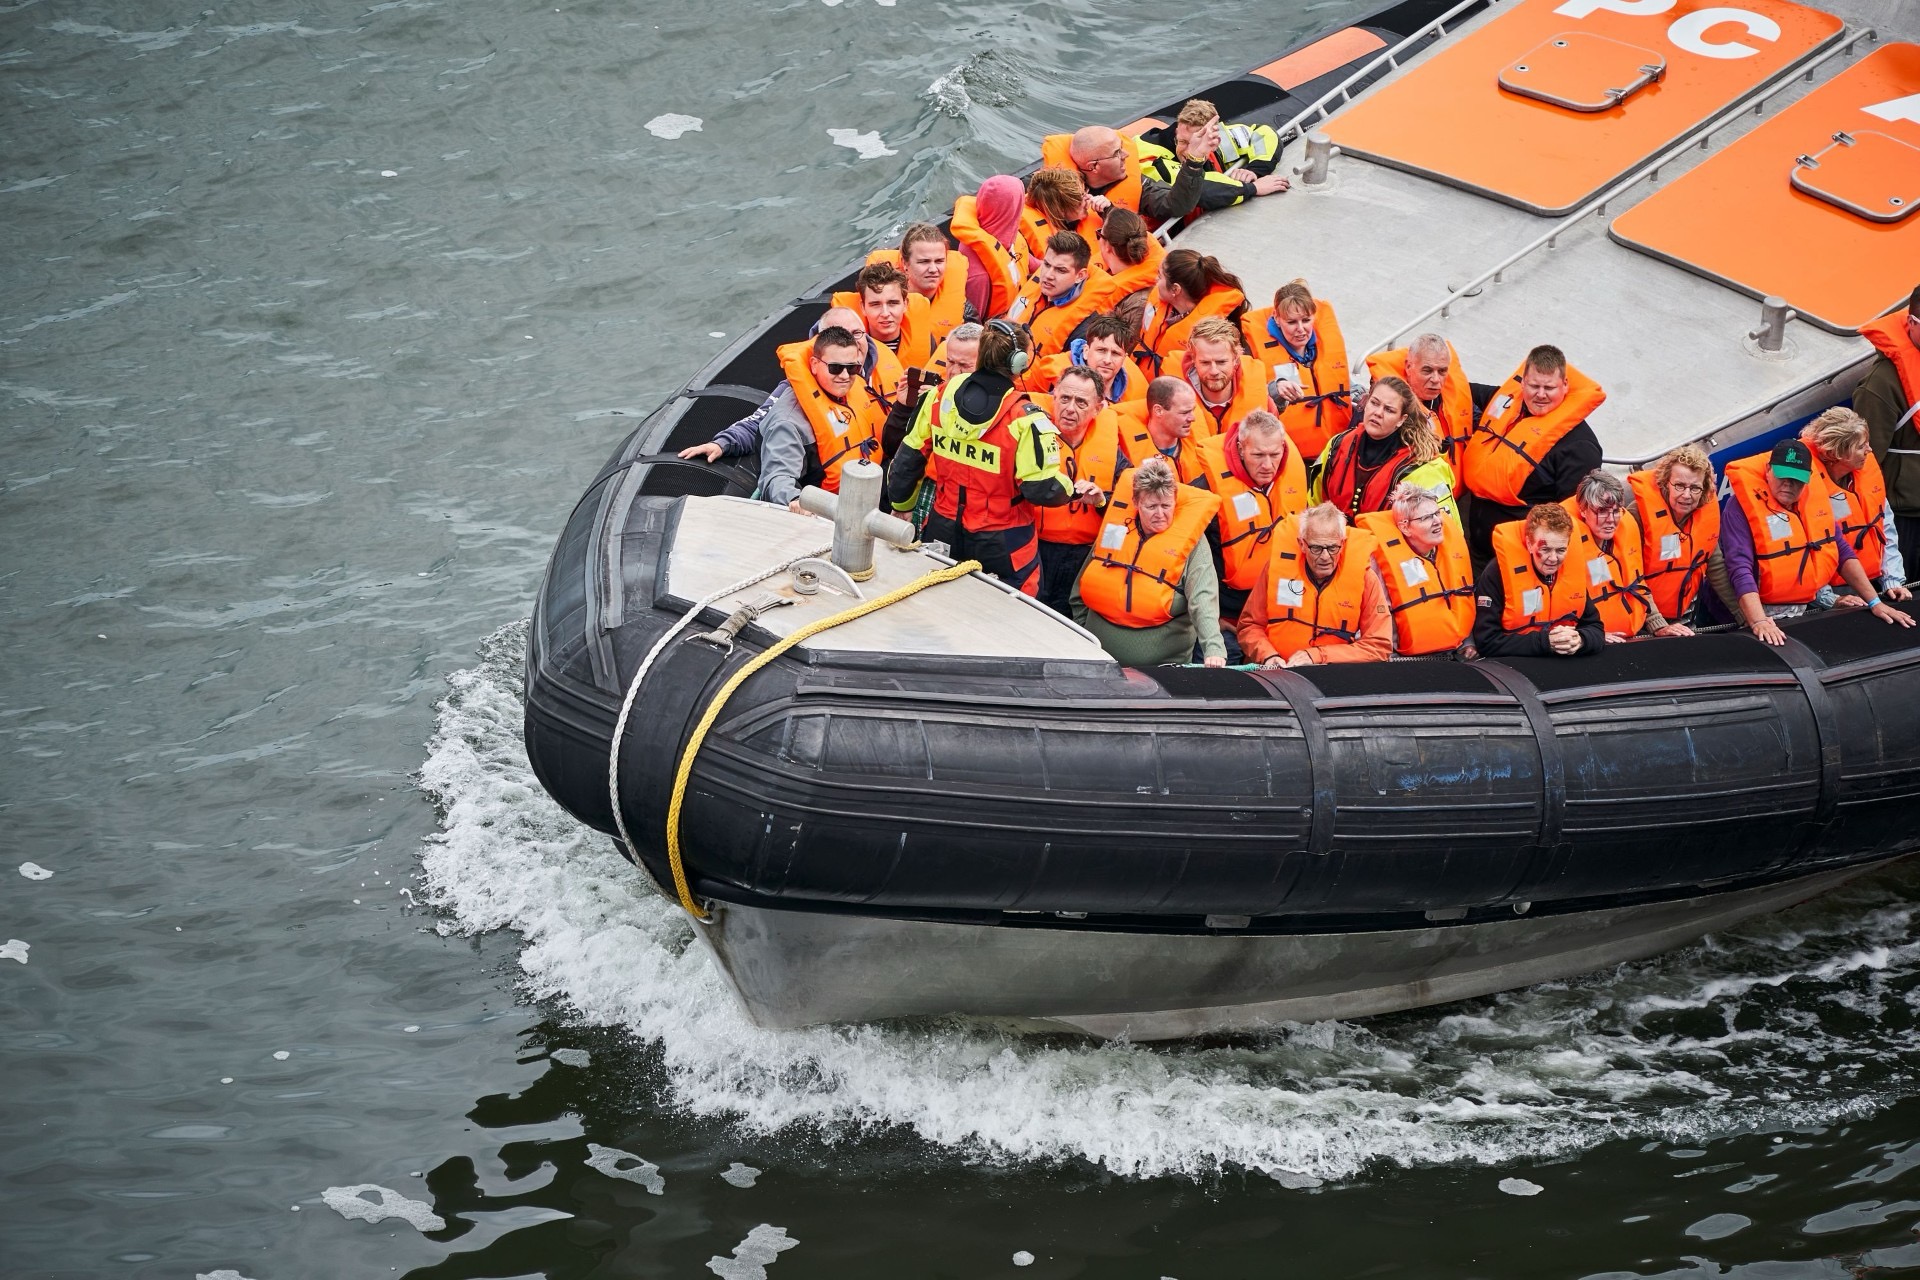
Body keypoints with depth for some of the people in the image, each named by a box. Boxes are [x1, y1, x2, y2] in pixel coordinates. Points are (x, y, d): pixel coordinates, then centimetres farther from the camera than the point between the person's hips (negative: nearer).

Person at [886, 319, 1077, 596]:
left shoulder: (942, 395, -7)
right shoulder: (1024, 419, -24)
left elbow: (909, 457, 3)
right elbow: (1044, 490, -24)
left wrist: (901, 505, 19)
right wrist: (1070, 488, -1)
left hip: (944, 532, 5)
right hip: (1000, 547, -5)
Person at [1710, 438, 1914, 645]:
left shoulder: (1813, 498, 7)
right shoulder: (1742, 505, -11)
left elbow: (1841, 550, 15)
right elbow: (1740, 568, -21)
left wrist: (1875, 603, 10)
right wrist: (1758, 623, -32)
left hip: (1803, 612, 6)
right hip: (1765, 613, -5)